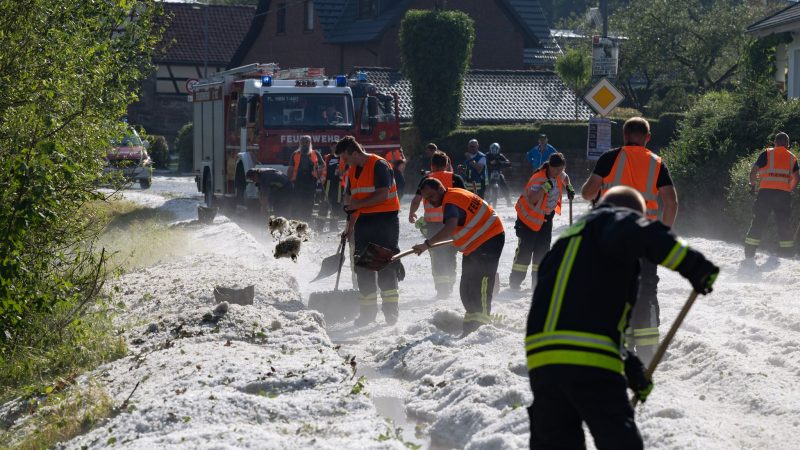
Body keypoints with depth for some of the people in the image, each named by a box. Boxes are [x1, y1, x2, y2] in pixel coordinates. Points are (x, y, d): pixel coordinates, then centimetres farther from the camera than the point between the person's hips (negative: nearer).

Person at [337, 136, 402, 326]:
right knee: (363, 267, 7)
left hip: (384, 219, -8)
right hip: (364, 221, 8)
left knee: (385, 265, -8)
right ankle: (367, 311, 13)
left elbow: (383, 195, -19)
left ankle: (391, 310, -5)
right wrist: (351, 224, 17)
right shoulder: (353, 170, 14)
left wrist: (358, 204, -15)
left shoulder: (379, 165, -11)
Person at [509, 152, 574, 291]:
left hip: (547, 216, 8)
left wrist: (569, 187, 11)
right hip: (529, 216, -8)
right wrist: (545, 187, -47)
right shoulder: (538, 178, -29)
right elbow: (532, 199, -41)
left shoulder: (559, 175, -5)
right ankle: (515, 281, -3)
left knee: (543, 248, 8)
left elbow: (564, 178, 22)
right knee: (525, 248, -9)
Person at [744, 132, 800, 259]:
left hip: (766, 192, -2)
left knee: (758, 223, 2)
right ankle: (788, 255, 4)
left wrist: (752, 184, 13)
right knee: (785, 225, 8)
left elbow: (753, 171, -3)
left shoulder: (767, 154, 3)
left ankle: (749, 253, -2)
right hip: (784, 194, 2)